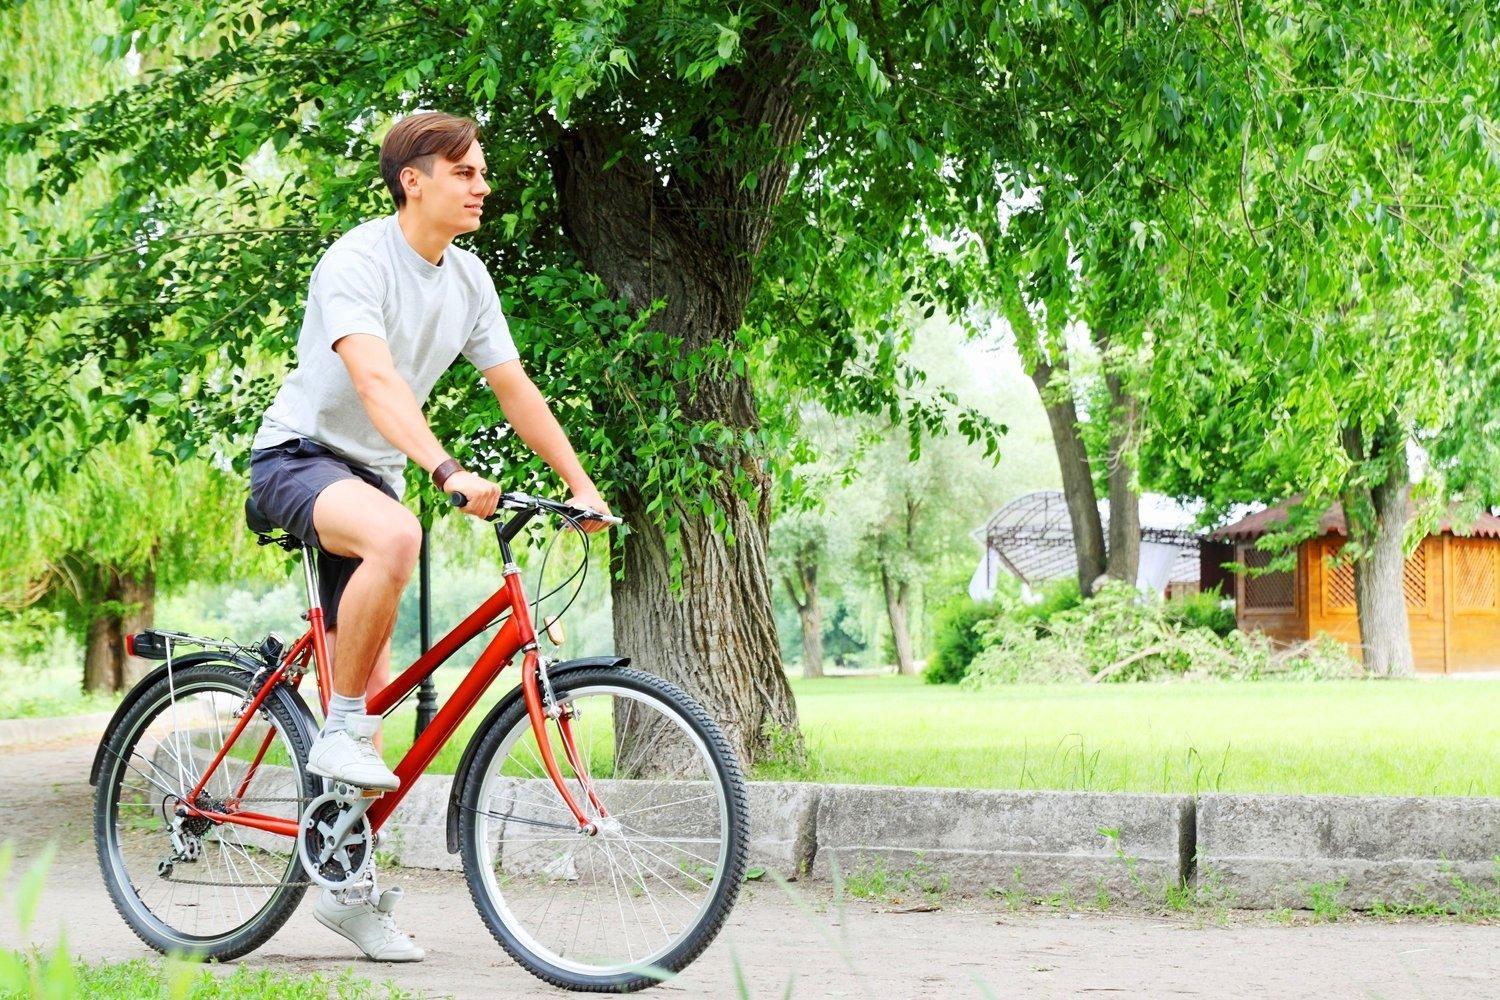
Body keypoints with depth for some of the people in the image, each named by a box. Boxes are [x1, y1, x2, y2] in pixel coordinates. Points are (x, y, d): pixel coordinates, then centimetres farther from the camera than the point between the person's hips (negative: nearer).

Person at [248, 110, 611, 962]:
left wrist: (583, 486, 2)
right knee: (395, 535, -40)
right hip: (298, 455, -7)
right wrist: (448, 472, -46)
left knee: (372, 685, 3)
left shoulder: (468, 279, 4)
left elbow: (516, 390, 8)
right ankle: (340, 732, -23)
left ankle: (351, 886, 10)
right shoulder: (356, 263, -19)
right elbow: (376, 382, -34)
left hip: (371, 475, 7)